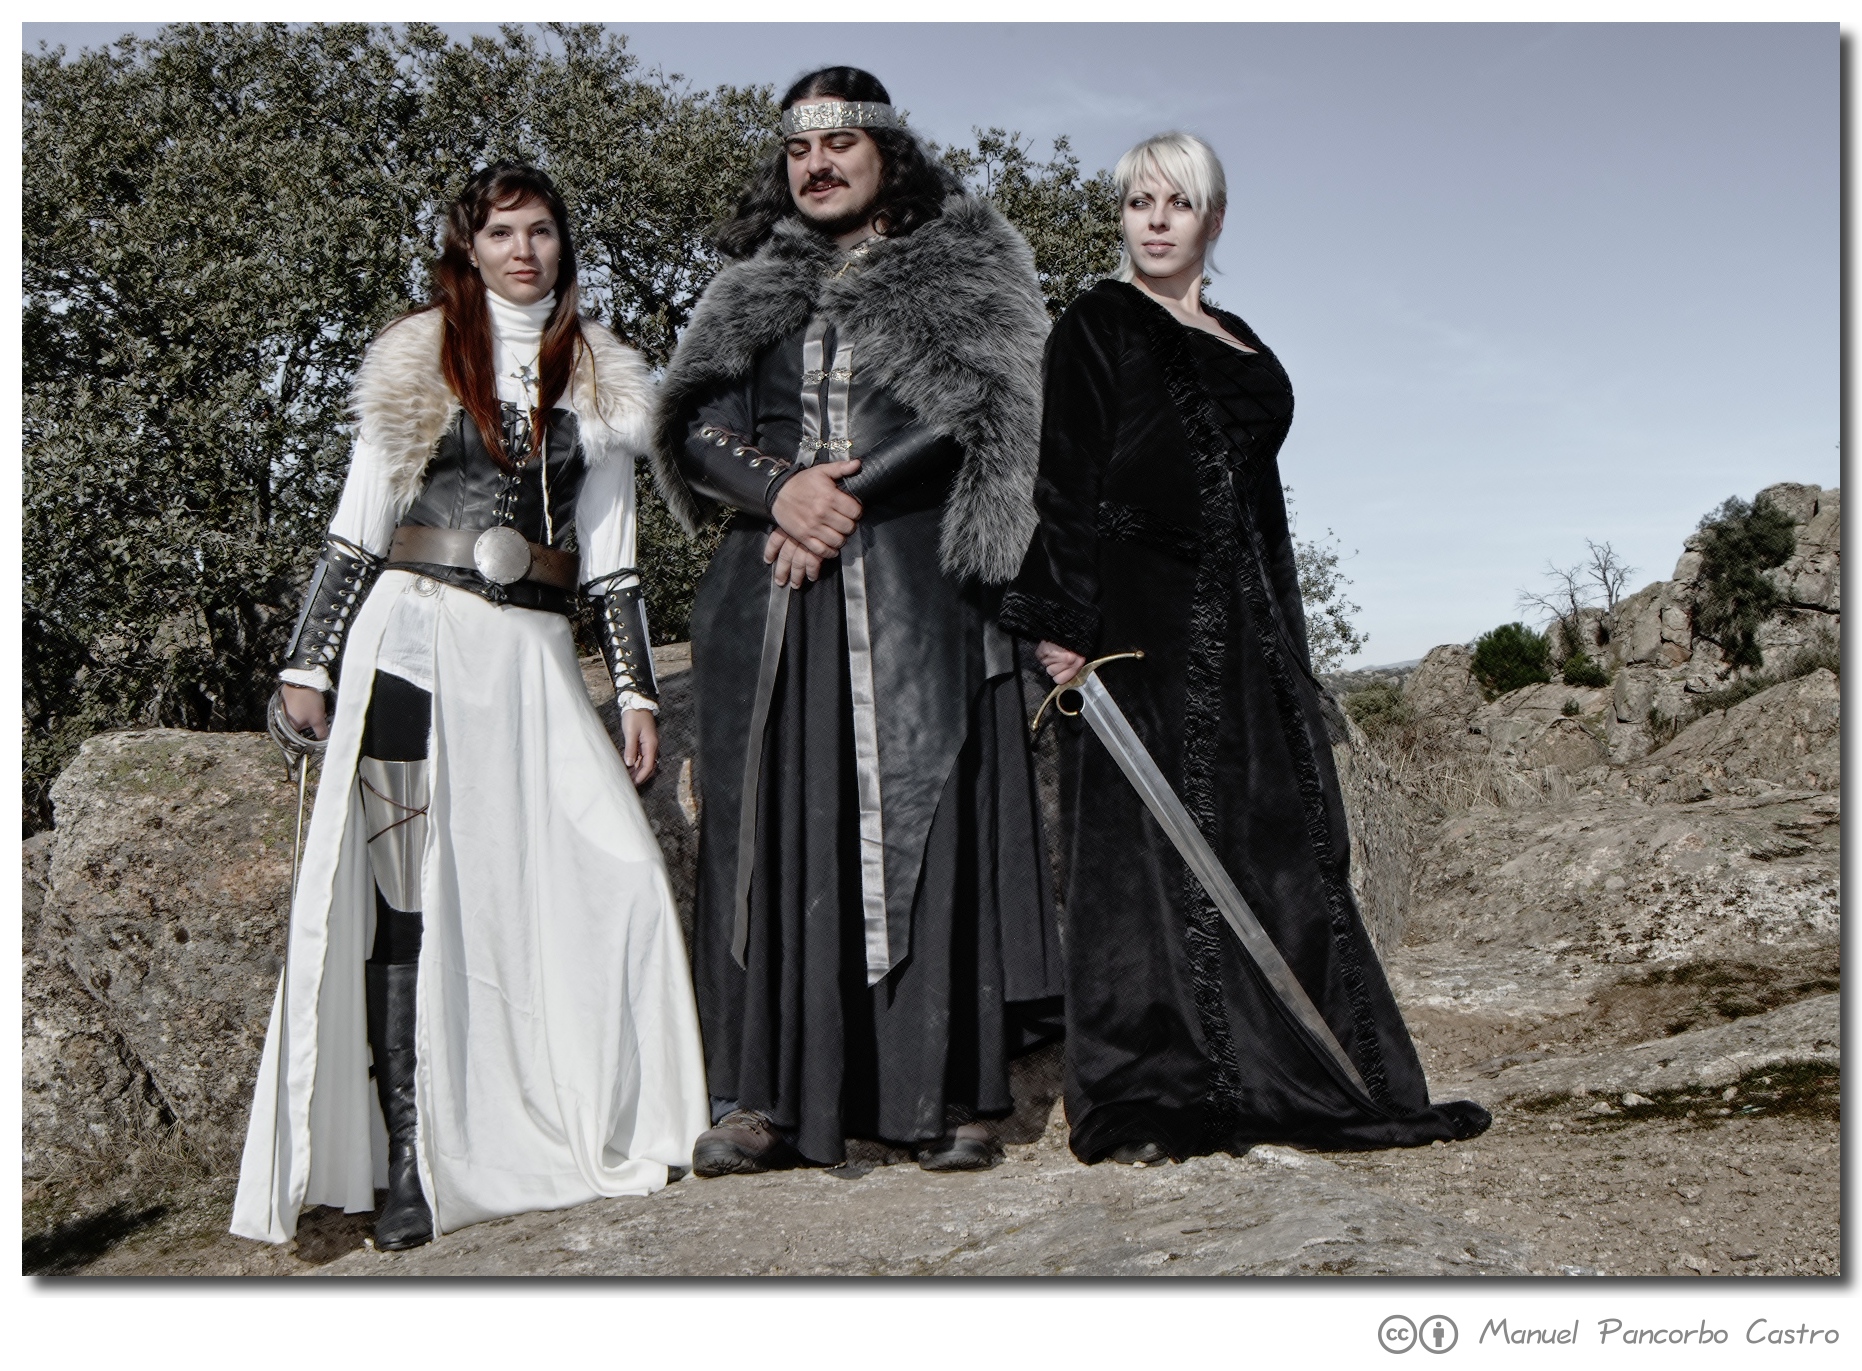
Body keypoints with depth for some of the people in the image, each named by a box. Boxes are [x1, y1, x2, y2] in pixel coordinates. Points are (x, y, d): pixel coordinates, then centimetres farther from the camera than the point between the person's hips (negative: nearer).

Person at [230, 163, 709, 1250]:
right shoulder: (419, 360, 9)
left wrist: (637, 689, 7)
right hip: (415, 641, -2)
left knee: (618, 877, -9)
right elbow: (356, 529, 9)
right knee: (408, 899, -5)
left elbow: (613, 552, 13)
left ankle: (615, 1125, 4)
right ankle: (409, 1161, 0)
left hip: (535, 654, 2)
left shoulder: (599, 380, 14)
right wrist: (310, 663, 4)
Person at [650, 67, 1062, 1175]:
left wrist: (849, 498, -11)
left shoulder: (964, 268, 12)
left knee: (926, 812, -7)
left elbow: (976, 414, -3)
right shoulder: (755, 289, 20)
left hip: (919, 585, -3)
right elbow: (697, 430, 8)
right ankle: (764, 1098, 0)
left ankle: (950, 1096, -3)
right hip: (776, 596, 3)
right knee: (776, 822, -2)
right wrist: (778, 488, -12)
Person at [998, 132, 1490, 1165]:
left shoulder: (1240, 344, 21)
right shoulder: (1096, 326, 2)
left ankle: (1320, 1085, 14)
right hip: (1140, 621, -7)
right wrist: (1061, 625, -18)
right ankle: (1133, 1104, -1)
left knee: (1282, 844, 6)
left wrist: (1283, 639, 16)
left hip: (1243, 628, 7)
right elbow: (1065, 480, -7)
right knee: (1143, 845, -7)